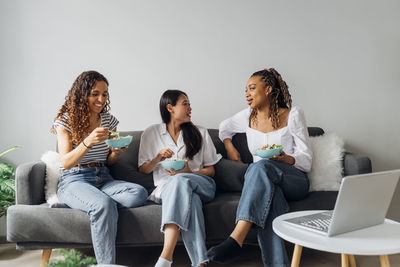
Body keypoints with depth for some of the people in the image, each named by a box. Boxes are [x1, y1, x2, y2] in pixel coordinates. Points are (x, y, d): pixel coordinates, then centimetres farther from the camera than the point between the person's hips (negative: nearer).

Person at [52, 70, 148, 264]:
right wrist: (88, 142, -27)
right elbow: (65, 163, -11)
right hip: (74, 180, -5)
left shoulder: (109, 120, 12)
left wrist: (117, 151, -7)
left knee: (139, 194, -26)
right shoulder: (66, 121, -2)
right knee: (104, 205, -37)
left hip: (103, 179, 5)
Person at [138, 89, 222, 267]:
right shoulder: (151, 134, 15)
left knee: (179, 181, -37)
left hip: (201, 185, 1)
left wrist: (189, 172, -7)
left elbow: (211, 170, 14)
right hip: (166, 187, 0)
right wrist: (158, 158, -7)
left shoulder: (200, 133, 18)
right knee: (189, 198, -38)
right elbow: (143, 169, 15)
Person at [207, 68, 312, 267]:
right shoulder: (248, 116, 13)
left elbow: (306, 160, -1)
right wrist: (229, 147, 17)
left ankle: (236, 239, -53)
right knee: (270, 196, -38)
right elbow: (224, 127, 36)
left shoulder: (292, 115, 1)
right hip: (264, 181, 3)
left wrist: (285, 158, -22)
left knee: (262, 167, -38)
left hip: (294, 181, -3)